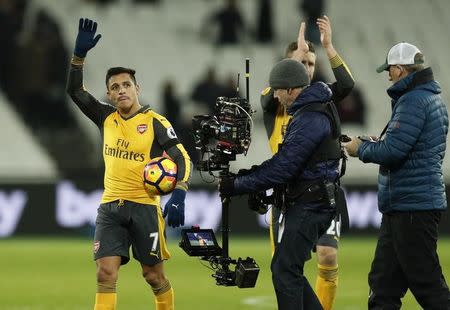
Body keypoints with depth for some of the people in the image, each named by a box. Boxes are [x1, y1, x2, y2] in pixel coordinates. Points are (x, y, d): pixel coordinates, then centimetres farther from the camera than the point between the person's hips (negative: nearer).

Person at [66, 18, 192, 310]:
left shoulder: (155, 122, -4)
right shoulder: (107, 118, 8)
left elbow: (183, 159, -8)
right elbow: (75, 90, 7)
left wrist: (178, 196, -22)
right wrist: (80, 53, -6)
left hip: (144, 207, -3)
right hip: (110, 208, 3)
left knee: (154, 275, 6)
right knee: (106, 273, -8)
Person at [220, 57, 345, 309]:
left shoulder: (310, 119, -19)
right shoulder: (312, 109, 14)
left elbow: (283, 168, -22)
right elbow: (287, 158, 18)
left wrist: (237, 186, -16)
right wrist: (251, 173, 7)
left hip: (310, 205, -11)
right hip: (306, 202, 11)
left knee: (285, 270, -10)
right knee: (286, 269, 14)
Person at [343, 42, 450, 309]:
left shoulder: (413, 101, -16)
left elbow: (392, 152, -23)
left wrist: (361, 149, -5)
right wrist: (376, 143, 14)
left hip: (413, 206, -11)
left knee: (426, 282, -6)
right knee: (383, 281, 13)